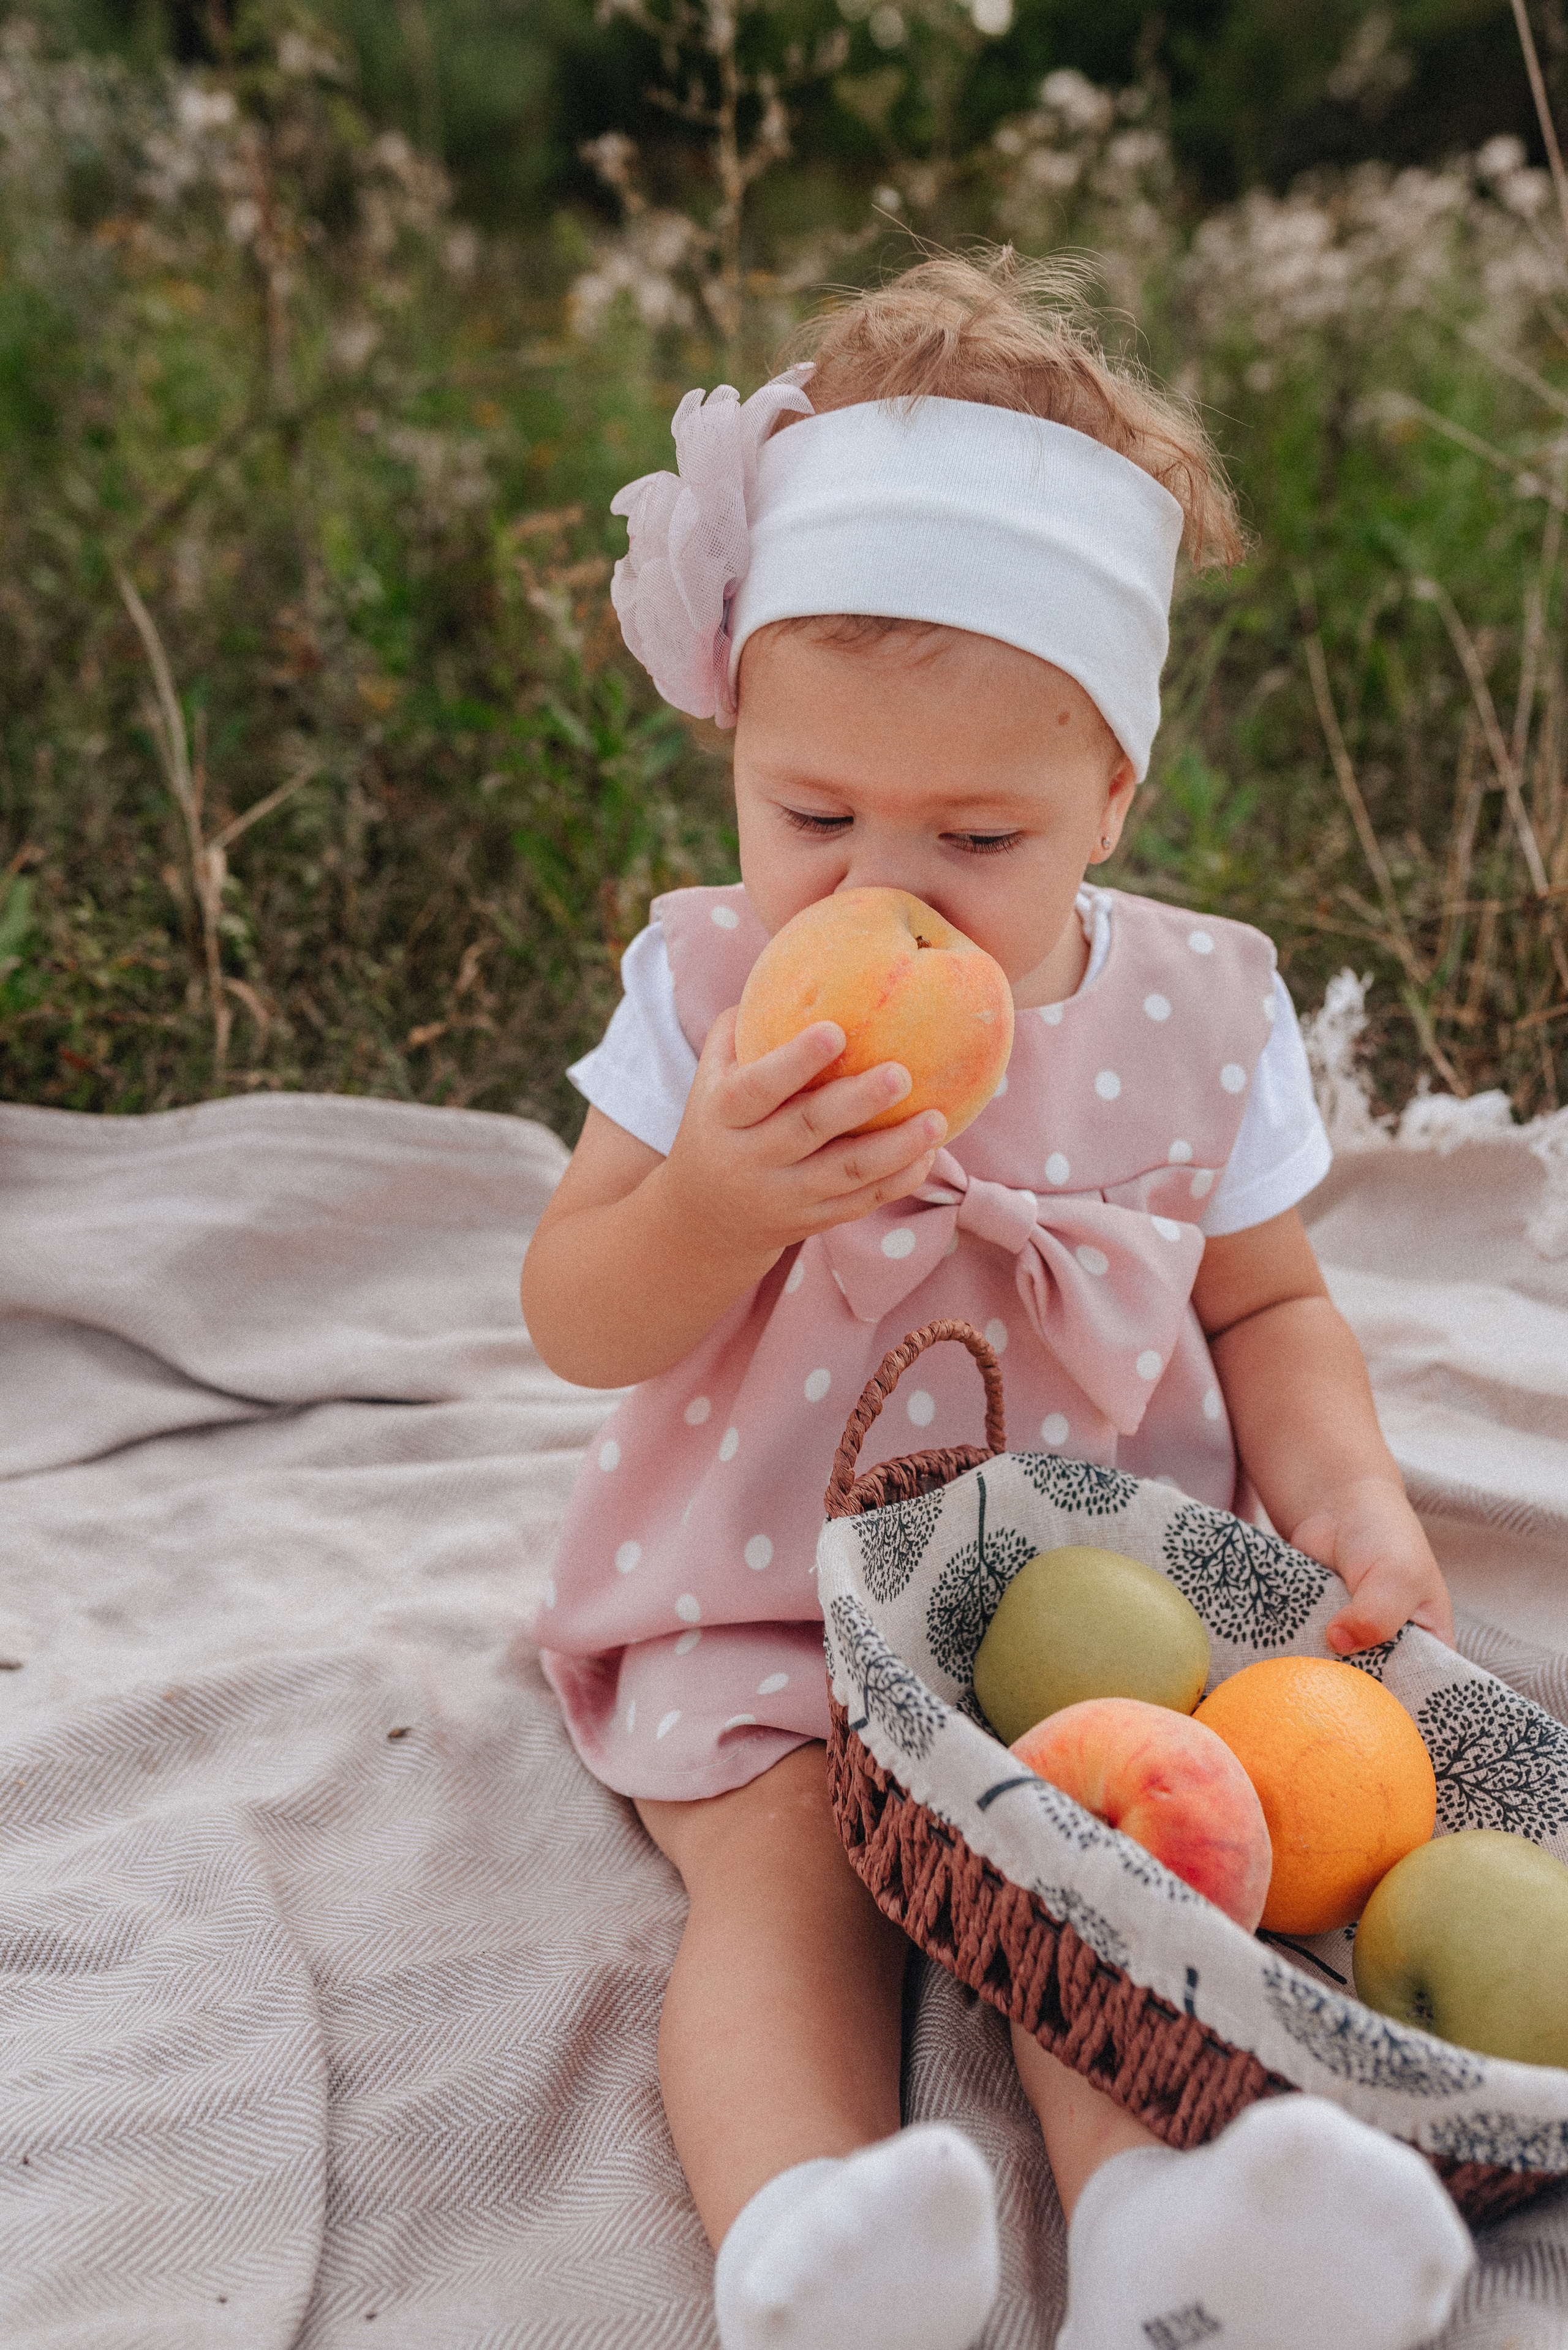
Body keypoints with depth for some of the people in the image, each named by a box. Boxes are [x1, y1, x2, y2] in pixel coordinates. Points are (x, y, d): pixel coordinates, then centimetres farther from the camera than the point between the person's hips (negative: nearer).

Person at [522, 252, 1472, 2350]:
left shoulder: (1197, 1014, -3)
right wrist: (713, 1206, -26)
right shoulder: (711, 984, -5)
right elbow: (575, 1326, -5)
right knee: (783, 1867, -25)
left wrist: (1344, 1494, -11)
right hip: (761, 1596, 0)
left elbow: (1266, 1310, 9)